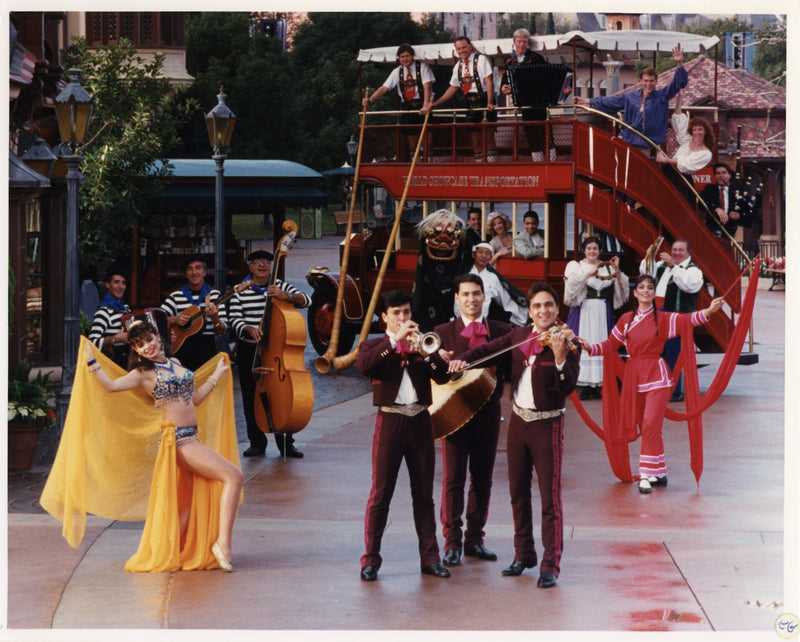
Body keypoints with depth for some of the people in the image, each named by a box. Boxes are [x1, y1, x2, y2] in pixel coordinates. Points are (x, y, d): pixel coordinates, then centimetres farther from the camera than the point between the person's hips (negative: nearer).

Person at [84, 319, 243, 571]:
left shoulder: (174, 363, 17)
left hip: (191, 438, 7)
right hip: (177, 437, -7)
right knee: (234, 476, -14)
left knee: (185, 504, 7)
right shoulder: (144, 373, -4)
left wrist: (217, 375, 32)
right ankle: (223, 542, -16)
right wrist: (91, 362, -23)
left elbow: (196, 397, 25)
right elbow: (111, 385, -18)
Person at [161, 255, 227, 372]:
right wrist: (174, 320, -14)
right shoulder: (176, 296, 8)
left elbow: (221, 331, 3)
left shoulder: (215, 295, 7)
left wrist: (215, 319, -17)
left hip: (207, 349, 0)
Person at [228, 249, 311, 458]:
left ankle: (285, 443, 9)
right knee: (251, 398, 3)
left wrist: (286, 296, -26)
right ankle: (257, 443, 15)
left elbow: (306, 300, -6)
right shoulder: (241, 291, 4)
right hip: (249, 351, 0)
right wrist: (249, 329, -24)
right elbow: (234, 318, -3)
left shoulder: (280, 286, 6)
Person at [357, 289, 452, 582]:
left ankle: (430, 557, 13)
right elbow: (363, 365, -19)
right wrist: (395, 340, -22)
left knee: (424, 494, 8)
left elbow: (443, 376, -2)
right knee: (380, 493, -2)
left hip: (420, 422, 3)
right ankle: (370, 560, 2)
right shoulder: (375, 345, 5)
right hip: (390, 422, -3)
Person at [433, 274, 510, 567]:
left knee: (482, 478, 8)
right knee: (453, 478, -3)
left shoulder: (502, 331, 7)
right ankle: (452, 543, 2)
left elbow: (510, 366, -1)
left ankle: (474, 539, 18)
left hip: (488, 410, 2)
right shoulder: (444, 332, 3)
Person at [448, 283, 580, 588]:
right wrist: (463, 358, -8)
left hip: (547, 424, -6)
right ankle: (524, 554, 28)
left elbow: (568, 387, -21)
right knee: (518, 493, 15)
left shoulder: (565, 343, -12)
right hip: (519, 421, 6)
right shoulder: (519, 336, 4)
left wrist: (560, 356, -37)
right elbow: (489, 349, 11)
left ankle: (551, 565, -3)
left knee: (550, 497, -7)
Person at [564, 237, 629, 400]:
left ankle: (596, 385, 2)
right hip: (583, 311, -2)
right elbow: (572, 283, -12)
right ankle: (586, 385, -6)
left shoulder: (608, 268, 14)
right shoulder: (575, 266, 8)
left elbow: (622, 287, 4)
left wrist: (617, 270, -11)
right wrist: (589, 273, -25)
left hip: (603, 313, 2)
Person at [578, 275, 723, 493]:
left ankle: (647, 475, -13)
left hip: (656, 376, -4)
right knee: (646, 427, 9)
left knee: (650, 425, -13)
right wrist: (590, 347, -2)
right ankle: (659, 473, 20)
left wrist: (708, 311, -32)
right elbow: (611, 344, 13)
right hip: (634, 376, 4)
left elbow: (686, 320, -15)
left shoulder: (663, 319, -1)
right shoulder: (626, 320, 9)